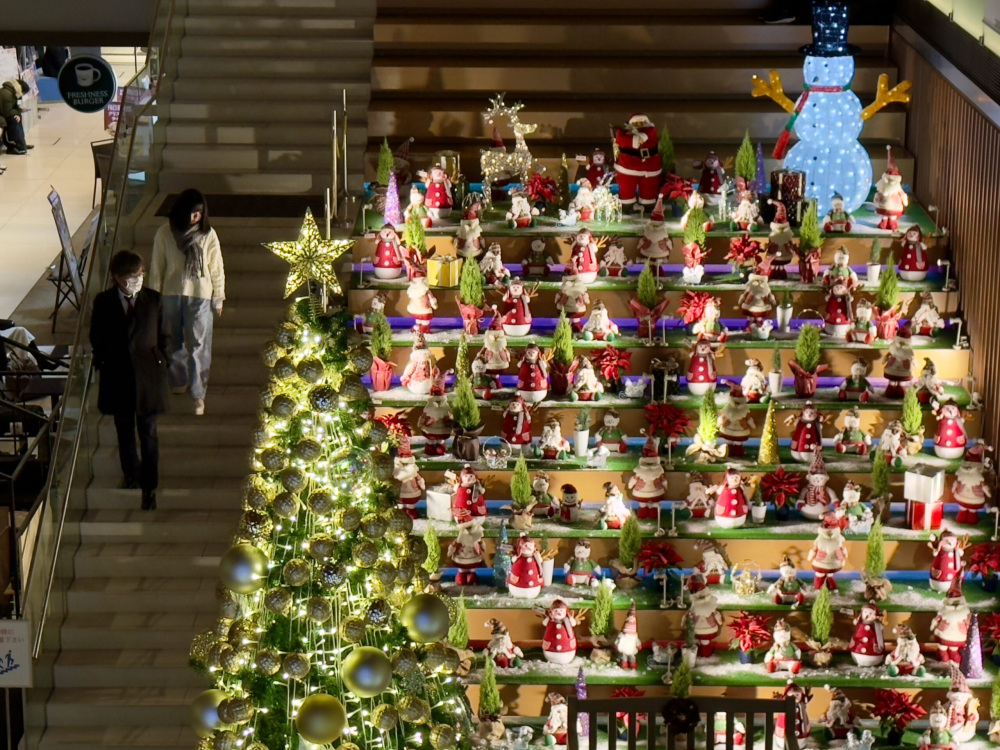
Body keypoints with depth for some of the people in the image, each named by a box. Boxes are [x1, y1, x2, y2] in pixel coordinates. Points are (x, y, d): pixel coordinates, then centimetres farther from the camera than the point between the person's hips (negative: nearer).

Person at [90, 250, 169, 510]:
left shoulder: (154, 300, -5)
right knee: (124, 432, 16)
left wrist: (159, 363, 0)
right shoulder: (103, 302, -4)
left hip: (148, 374, -1)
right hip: (117, 376, 1)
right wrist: (103, 363, 2)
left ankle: (149, 488, 5)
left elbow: (163, 336, 3)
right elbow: (96, 338, 6)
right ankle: (131, 475, 37)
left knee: (148, 434, 0)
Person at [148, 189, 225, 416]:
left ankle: (198, 393, -1)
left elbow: (216, 269, 0)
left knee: (198, 345, -5)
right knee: (174, 342, 15)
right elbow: (157, 267, 2)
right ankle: (179, 381, 36)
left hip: (200, 296, -2)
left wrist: (218, 298, 3)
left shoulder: (208, 235, -8)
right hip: (172, 294, 2)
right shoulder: (165, 233, -6)